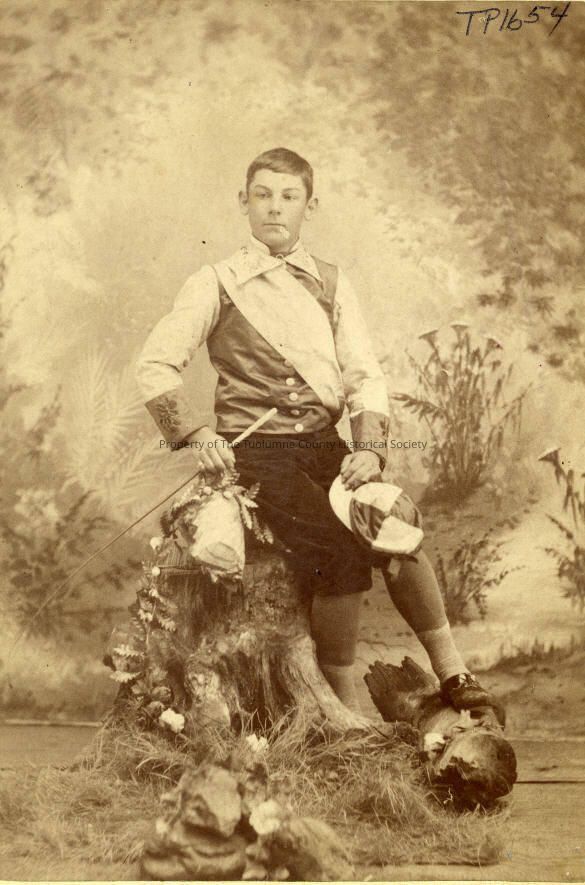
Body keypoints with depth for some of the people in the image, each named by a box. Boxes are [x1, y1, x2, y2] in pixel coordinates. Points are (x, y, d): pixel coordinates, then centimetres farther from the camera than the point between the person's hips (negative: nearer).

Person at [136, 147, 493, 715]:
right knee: (343, 557, -23)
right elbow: (154, 364, 4)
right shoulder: (217, 284, 7)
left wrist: (368, 448, -8)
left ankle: (451, 673, -2)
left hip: (325, 444, 4)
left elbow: (365, 374, 8)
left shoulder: (331, 284, 16)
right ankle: (344, 707, -6)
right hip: (256, 450, -3)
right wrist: (196, 434, -9)